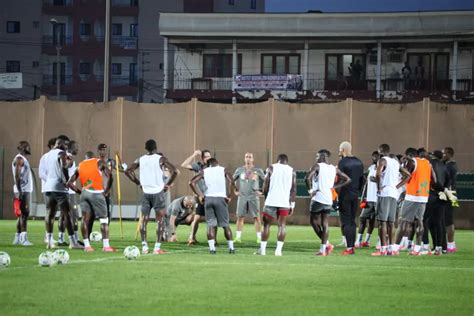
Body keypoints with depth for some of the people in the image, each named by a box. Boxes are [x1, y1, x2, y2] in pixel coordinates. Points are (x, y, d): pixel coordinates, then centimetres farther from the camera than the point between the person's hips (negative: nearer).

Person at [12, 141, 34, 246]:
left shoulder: (23, 159, 20)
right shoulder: (19, 159, -11)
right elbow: (16, 176, -18)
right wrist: (19, 192, -23)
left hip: (26, 190, 10)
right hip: (22, 190, -10)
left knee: (22, 214, 11)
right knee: (24, 214, -13)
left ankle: (18, 238, 14)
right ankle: (24, 238, -17)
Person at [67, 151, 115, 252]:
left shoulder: (80, 166, 17)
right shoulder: (99, 163, 7)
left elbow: (70, 183, 14)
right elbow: (110, 176, -6)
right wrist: (106, 191, 2)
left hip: (85, 193, 3)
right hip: (97, 193, -3)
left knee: (85, 219, 9)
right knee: (103, 219, 4)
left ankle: (86, 245, 5)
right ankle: (106, 245, -2)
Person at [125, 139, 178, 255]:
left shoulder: (140, 160, 5)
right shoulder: (160, 159, -5)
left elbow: (128, 171, 8)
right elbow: (174, 171, -13)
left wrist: (138, 182, 13)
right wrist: (168, 184, -1)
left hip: (146, 192, 3)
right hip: (158, 192, -3)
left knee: (144, 219, 10)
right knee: (160, 220, 3)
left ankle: (144, 247, 5)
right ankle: (157, 247, -4)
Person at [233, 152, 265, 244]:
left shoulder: (258, 170, 1)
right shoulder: (240, 170, 6)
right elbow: (233, 180, 17)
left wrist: (262, 191, 3)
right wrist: (235, 191, 12)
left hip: (254, 197, -2)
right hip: (242, 196, 2)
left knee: (256, 217, -3)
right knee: (240, 217, -1)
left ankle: (259, 237, -1)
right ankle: (238, 237, 2)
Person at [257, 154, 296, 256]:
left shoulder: (271, 168, 4)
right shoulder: (291, 171, 9)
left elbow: (265, 185, 2)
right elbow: (293, 190, 6)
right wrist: (292, 205, 10)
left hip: (271, 201, -1)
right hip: (285, 202, 1)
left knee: (267, 224, 7)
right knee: (282, 225, 7)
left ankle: (262, 249, 6)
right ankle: (279, 250, -1)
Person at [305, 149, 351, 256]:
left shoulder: (317, 166, -7)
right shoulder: (334, 169, 11)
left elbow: (307, 178, -22)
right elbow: (347, 180, 14)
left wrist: (310, 190, -8)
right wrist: (334, 187, 12)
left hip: (318, 198, -6)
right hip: (329, 199, 6)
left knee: (314, 221, 8)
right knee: (324, 223, 8)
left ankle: (326, 244, -2)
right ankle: (323, 249, 5)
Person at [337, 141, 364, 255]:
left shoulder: (343, 162, -10)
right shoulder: (358, 162, 11)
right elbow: (362, 179, 13)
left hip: (345, 195, -6)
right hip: (355, 195, 6)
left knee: (346, 221, -4)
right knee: (352, 221, 12)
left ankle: (349, 247, -10)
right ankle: (352, 247, 11)